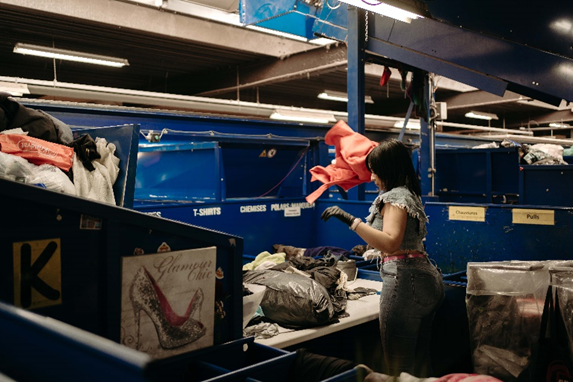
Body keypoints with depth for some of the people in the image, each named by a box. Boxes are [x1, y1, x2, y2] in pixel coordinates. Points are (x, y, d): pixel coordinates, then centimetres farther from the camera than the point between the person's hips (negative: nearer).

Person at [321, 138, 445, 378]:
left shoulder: (395, 197, -13)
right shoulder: (411, 194, 17)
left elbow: (390, 243, -28)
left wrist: (351, 220, -31)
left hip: (404, 280, -10)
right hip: (427, 277, 10)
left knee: (398, 365, -2)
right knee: (420, 359, 19)